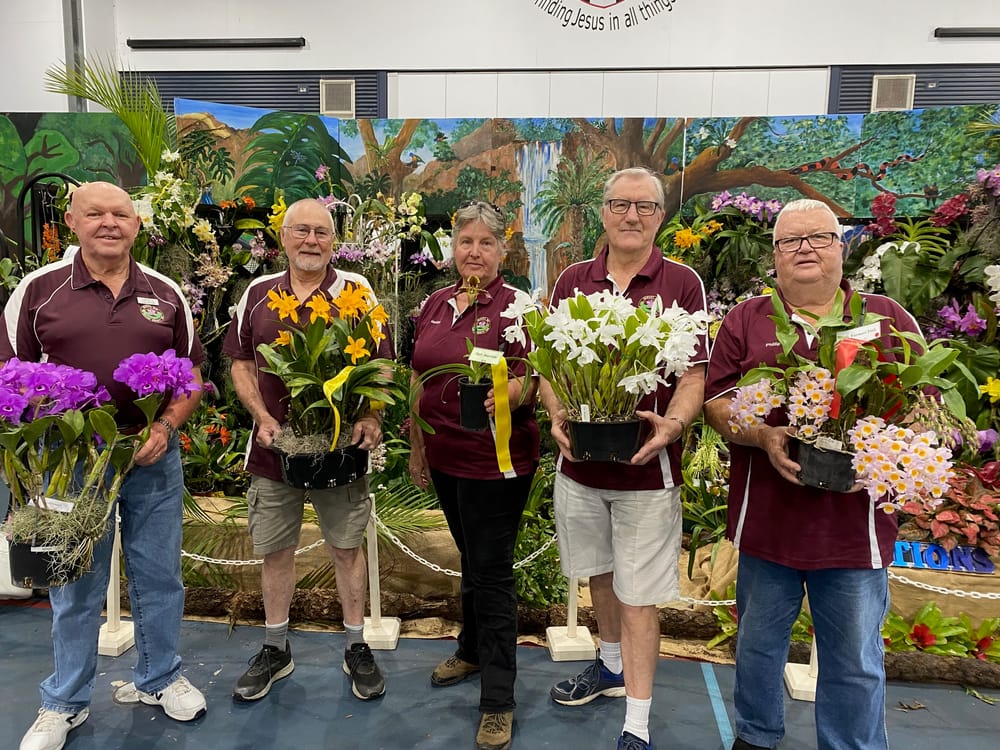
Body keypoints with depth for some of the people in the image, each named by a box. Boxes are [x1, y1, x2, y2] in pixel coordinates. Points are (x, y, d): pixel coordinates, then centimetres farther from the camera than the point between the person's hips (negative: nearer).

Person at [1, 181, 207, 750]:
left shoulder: (166, 294, 4)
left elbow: (192, 375, 8)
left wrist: (166, 427, -8)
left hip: (154, 456, 2)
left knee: (159, 576, 13)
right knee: (75, 587, 11)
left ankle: (160, 678, 35)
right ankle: (65, 704, 31)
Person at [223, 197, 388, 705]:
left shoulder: (356, 291, -1)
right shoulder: (258, 294, 6)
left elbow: (381, 365, -2)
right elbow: (241, 364, 9)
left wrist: (371, 418, -19)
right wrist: (262, 418, -6)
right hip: (274, 445, 3)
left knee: (346, 547, 9)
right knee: (274, 550, 13)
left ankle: (357, 648, 27)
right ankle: (275, 650, 33)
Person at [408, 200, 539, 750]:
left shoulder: (516, 305, -10)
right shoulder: (435, 305, 8)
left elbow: (528, 381, -16)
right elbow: (419, 380, 14)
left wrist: (500, 398, -37)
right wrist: (416, 446, 15)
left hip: (497, 460, -6)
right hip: (445, 457, 6)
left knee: (491, 569, 1)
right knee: (470, 559, 22)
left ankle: (498, 702, 15)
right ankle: (472, 651, 43)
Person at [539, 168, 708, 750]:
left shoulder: (682, 284, -4)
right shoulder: (572, 281, 5)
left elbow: (695, 373, -6)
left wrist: (673, 423, -24)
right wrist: (557, 413, -12)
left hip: (647, 463, -4)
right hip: (579, 458, 4)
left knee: (639, 594, 4)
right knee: (600, 572, 22)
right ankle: (612, 665, 48)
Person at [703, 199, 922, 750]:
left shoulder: (889, 320, 4)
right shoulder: (745, 321, 5)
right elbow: (715, 402, 1)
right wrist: (763, 437, -17)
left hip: (855, 524, 0)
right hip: (767, 515, 1)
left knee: (856, 663, 11)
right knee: (758, 643, 18)